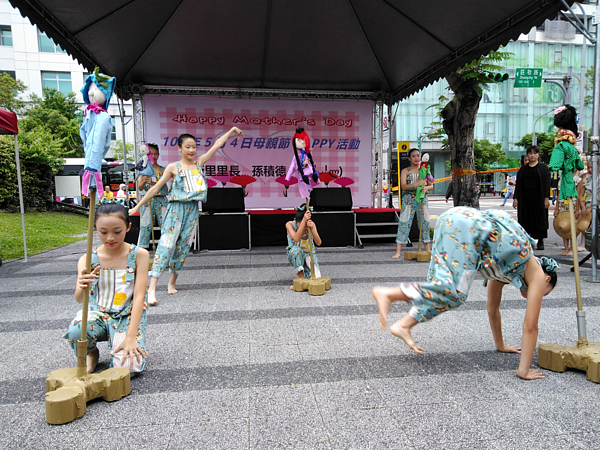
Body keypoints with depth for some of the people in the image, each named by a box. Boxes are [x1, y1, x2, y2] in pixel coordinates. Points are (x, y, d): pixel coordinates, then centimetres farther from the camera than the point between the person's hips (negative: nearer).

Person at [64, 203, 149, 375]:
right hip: (98, 313, 1)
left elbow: (139, 296, -13)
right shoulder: (87, 259, -3)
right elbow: (79, 299, -13)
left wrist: (131, 337, -21)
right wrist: (82, 288, -40)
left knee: (129, 366, -24)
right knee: (75, 331, -34)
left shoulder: (139, 255, -9)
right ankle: (91, 354, 3)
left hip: (128, 317, -1)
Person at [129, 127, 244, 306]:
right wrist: (137, 206, 1)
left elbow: (217, 145, 13)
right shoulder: (173, 167, 0)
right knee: (166, 246, -12)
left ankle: (172, 283, 22)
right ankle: (152, 288, -14)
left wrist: (232, 130, 18)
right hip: (176, 209, -4)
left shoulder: (199, 163, 9)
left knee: (183, 247, 7)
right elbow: (156, 188, 2)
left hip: (192, 210, 4)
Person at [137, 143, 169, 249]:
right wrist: (143, 182, -24)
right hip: (147, 201, 0)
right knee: (145, 226, -2)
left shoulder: (162, 170, 7)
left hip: (161, 201, 0)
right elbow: (140, 188, -2)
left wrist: (152, 182, -29)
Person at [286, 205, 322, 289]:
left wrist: (312, 228, -41)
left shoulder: (311, 224, -13)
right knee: (296, 249, -39)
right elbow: (296, 238, -38)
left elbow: (318, 243, -24)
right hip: (294, 255, -2)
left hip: (309, 254, 2)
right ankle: (300, 277, -24)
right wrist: (304, 220, -47)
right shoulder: (290, 224, -18)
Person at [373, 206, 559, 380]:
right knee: (454, 291, -14)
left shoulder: (505, 270, 34)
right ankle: (388, 293, -21)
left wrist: (501, 345, 53)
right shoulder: (538, 276, 17)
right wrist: (523, 371, 17)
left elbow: (492, 310, 43)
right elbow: (530, 328, 13)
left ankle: (403, 325, -2)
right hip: (469, 226, -8)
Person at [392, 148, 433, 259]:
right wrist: (416, 184, -28)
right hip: (408, 200, -3)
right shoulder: (405, 171, 2)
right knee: (404, 223, -7)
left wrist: (426, 188, -16)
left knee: (424, 223, 7)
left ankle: (427, 250, 20)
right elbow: (403, 186, -12)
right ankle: (398, 251, -5)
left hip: (422, 199, 3)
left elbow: (431, 185, 7)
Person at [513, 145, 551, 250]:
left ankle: (540, 241, 8)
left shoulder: (543, 168, 4)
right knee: (526, 219, 2)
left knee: (540, 219, -1)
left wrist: (546, 198, -11)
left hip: (538, 198, -3)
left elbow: (547, 184, -2)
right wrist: (516, 198, 3)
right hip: (525, 199, 3)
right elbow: (518, 185, 11)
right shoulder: (523, 169, 13)